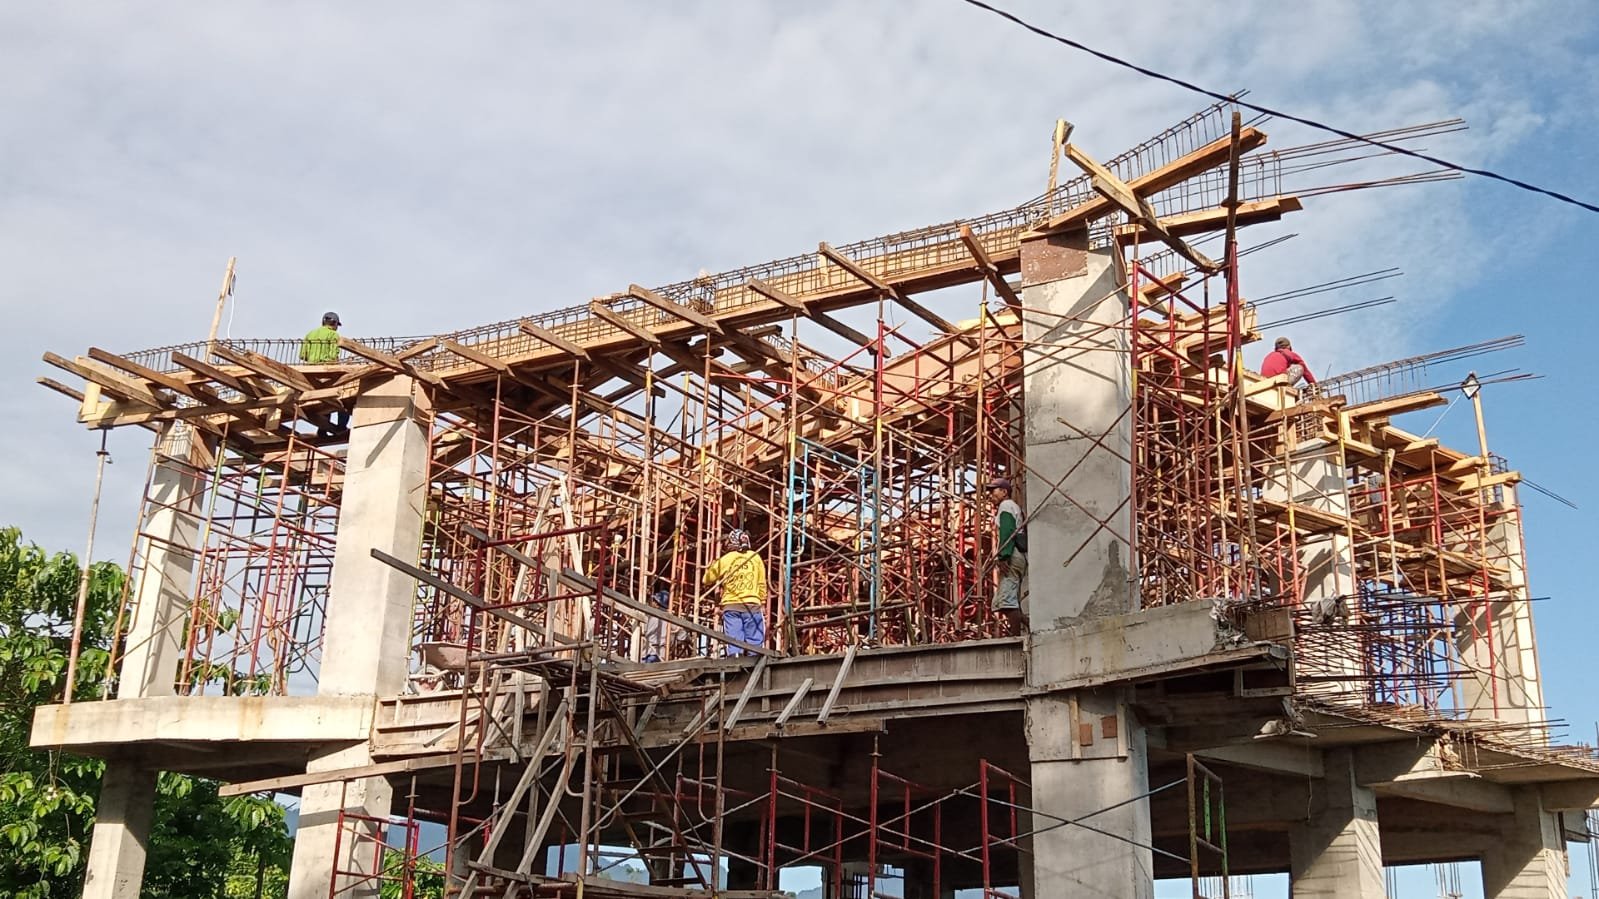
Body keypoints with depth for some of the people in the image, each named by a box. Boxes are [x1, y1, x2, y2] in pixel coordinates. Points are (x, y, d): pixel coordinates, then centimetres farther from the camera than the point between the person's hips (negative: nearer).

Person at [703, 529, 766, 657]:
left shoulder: (725, 559, 3)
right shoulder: (755, 557, 6)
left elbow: (707, 580, 12)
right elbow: (762, 584, 9)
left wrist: (713, 565, 28)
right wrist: (763, 603, 18)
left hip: (731, 605, 0)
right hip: (752, 604, 0)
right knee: (755, 642, 1)